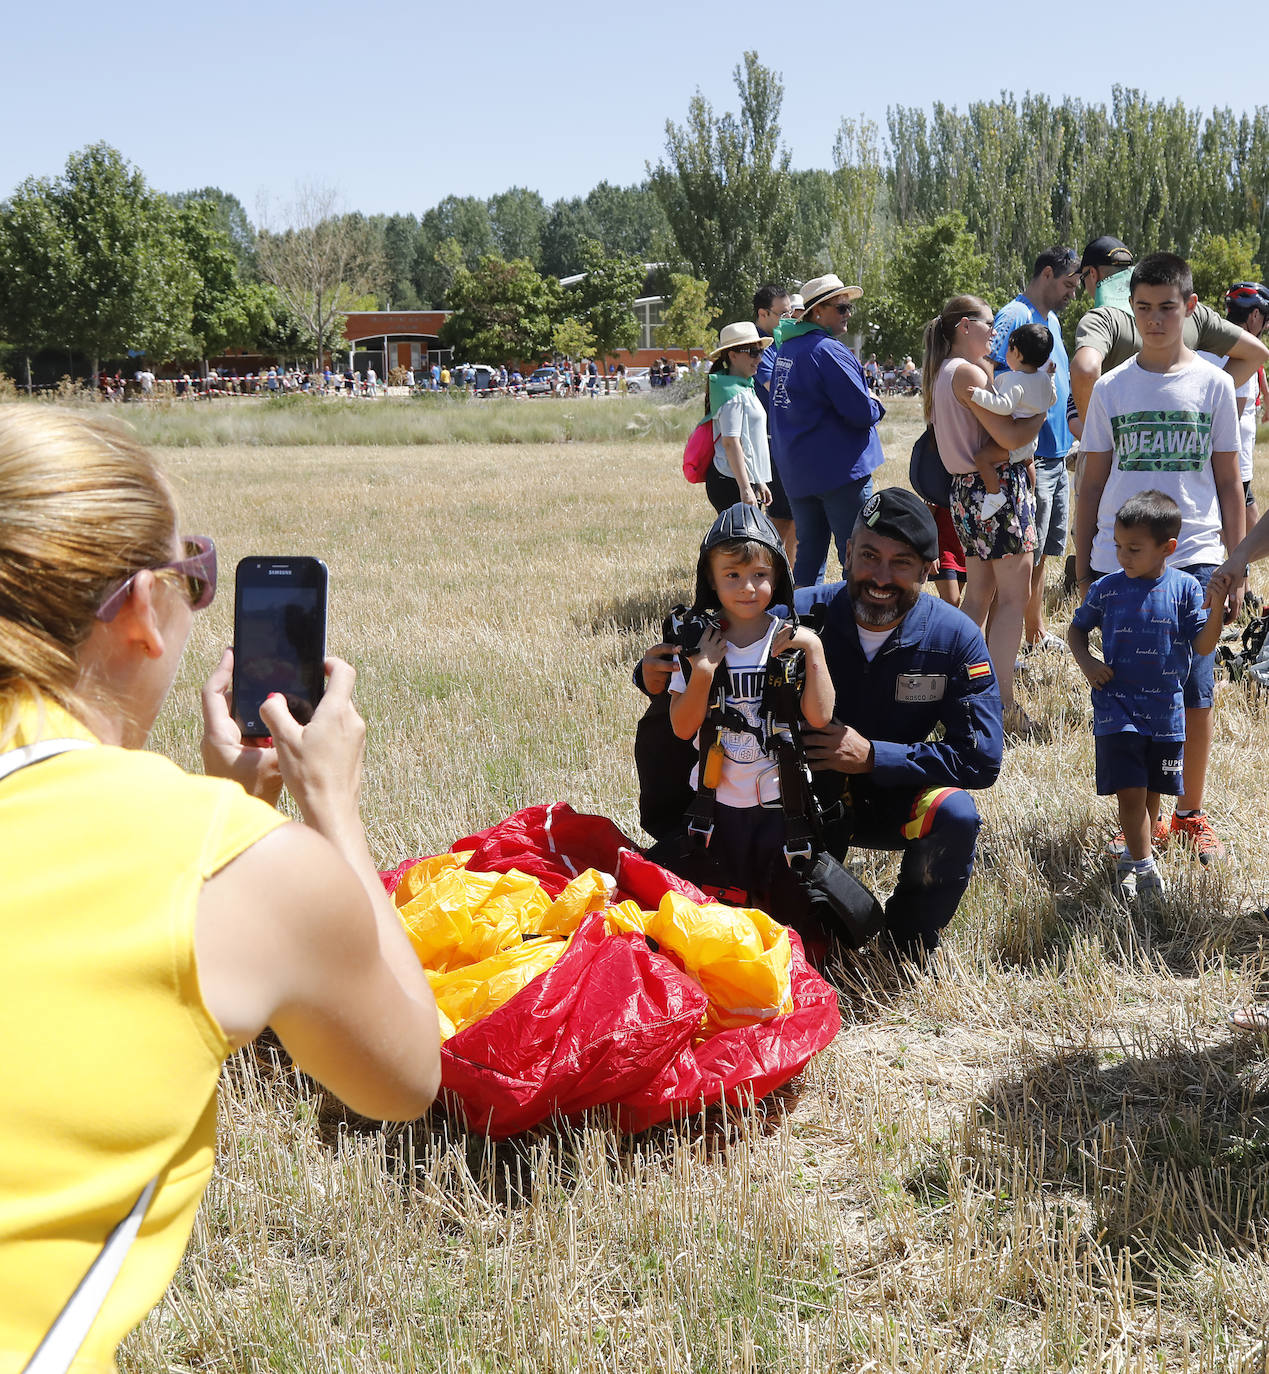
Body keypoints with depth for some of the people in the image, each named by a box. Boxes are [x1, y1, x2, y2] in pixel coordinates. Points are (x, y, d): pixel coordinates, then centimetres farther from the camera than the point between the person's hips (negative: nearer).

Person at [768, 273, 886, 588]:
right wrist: (875, 406, 3)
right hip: (840, 469, -8)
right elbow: (862, 411, -20)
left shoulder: (786, 349, 12)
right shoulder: (828, 350, -16)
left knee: (809, 553, 13)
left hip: (796, 472, 8)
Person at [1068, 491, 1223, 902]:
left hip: (1165, 710, 1)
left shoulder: (1184, 588, -4)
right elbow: (1077, 628, 12)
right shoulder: (1106, 589, -3)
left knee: (1152, 791, 14)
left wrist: (1216, 608, -21)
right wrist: (1086, 661, -6)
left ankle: (1132, 857, 33)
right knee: (1130, 791, -8)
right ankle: (1143, 867, 4)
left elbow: (1203, 645, -5)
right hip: (1116, 709, -1)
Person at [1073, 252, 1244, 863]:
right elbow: (1092, 484, 10)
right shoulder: (1110, 388, 6)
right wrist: (1083, 567, 6)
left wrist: (1236, 571, 4)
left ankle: (1191, 813, 19)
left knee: (1194, 695, 2)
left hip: (1193, 559, 0)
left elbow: (1229, 484, 7)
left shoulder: (1213, 384, 4)